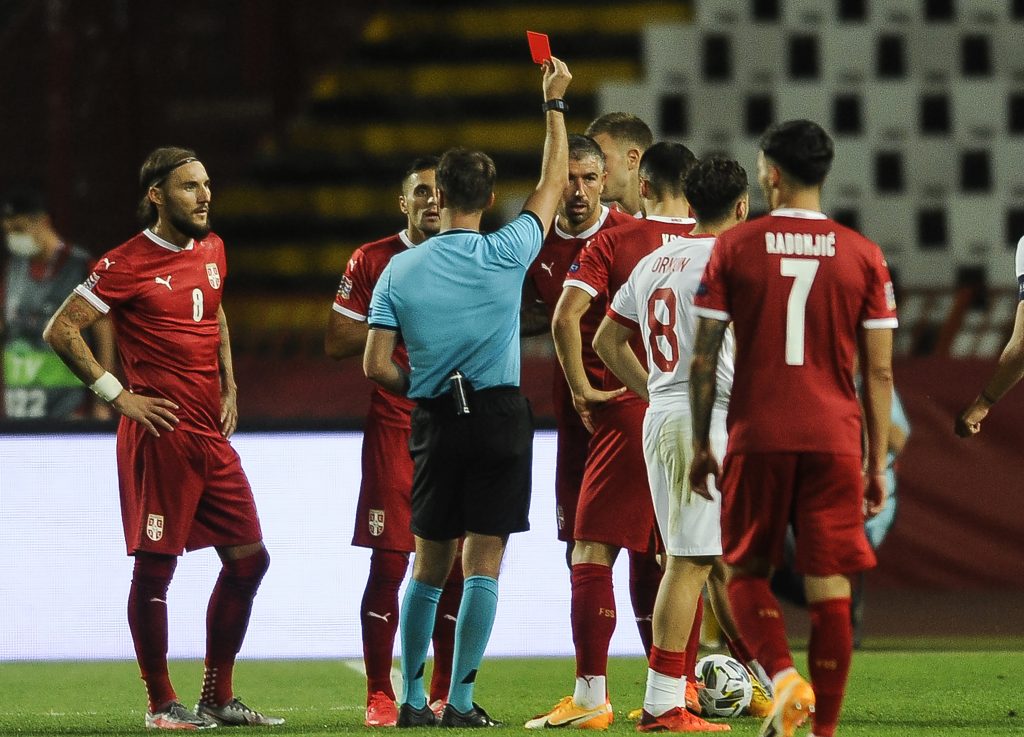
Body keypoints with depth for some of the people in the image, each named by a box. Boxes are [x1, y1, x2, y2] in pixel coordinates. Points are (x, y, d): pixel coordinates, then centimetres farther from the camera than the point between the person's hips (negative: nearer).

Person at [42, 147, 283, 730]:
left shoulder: (212, 250, 13)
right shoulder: (128, 265, -9)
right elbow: (61, 331, -10)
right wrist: (118, 395, -12)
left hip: (213, 435, 8)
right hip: (160, 435, -8)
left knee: (248, 560, 8)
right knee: (155, 567, -2)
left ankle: (217, 697, 17)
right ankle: (162, 704, 6)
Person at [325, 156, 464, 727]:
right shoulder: (372, 262, 4)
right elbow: (337, 342, 1)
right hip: (394, 429, -2)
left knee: (455, 568, 1)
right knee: (388, 563, -5)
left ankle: (445, 694, 9)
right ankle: (380, 696, 1)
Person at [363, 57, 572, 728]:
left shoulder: (399, 270, 0)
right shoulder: (507, 255, -5)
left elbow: (376, 366, -3)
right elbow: (553, 183, 10)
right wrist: (555, 103, 19)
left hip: (434, 421, 2)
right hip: (501, 417, -2)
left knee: (428, 567, 12)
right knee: (483, 565, -2)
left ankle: (414, 698, 13)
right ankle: (461, 699, -6)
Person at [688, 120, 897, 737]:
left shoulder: (734, 248, 0)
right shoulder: (863, 256, 3)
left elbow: (703, 357, 0)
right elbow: (879, 372, 3)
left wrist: (701, 444, 9)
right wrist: (878, 463, 9)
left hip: (757, 437, -1)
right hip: (835, 441, 1)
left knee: (747, 571, 13)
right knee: (830, 588, 4)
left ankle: (784, 676, -11)